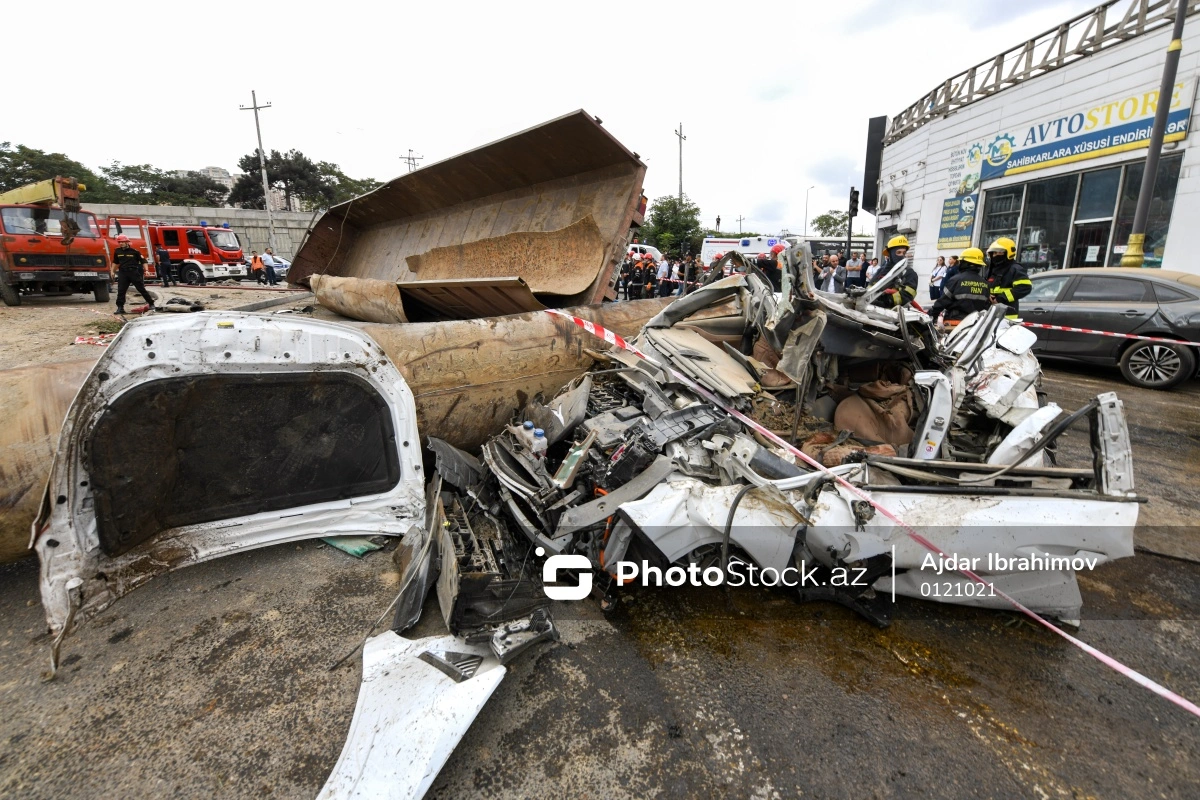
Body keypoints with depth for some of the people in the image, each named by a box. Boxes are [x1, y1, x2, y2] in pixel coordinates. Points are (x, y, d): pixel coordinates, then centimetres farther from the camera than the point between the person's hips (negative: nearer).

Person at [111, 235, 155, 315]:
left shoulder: (134, 251, -3)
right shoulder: (117, 252, 10)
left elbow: (143, 261, 0)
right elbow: (115, 262, 22)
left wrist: (146, 270, -11)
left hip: (134, 272, -4)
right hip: (123, 273, 4)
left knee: (141, 289, 1)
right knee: (121, 291, 0)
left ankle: (151, 303, 12)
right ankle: (120, 307, 3)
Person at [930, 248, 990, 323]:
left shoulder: (956, 279, -9)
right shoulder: (985, 284, 8)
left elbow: (943, 301, -9)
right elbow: (987, 307, 11)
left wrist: (931, 314, -2)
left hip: (956, 320, -5)